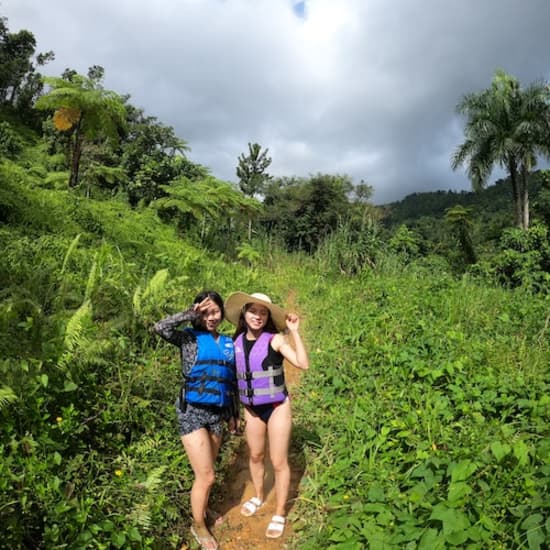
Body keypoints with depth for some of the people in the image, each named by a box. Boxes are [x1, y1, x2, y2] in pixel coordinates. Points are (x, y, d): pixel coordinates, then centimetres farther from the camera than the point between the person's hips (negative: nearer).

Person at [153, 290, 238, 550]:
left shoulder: (229, 343, 8)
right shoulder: (189, 338, -6)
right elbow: (160, 327, -26)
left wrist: (234, 413, 16)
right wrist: (191, 315, -19)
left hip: (217, 413, 5)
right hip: (192, 411, -5)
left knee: (206, 471, 20)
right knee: (206, 476, 1)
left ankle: (203, 508, 46)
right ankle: (198, 526, 25)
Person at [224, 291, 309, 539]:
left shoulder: (275, 339, -17)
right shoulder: (236, 341, -4)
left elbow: (303, 364, -27)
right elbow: (233, 376, 7)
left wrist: (295, 332, -29)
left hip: (277, 407, -4)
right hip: (251, 408, 5)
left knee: (279, 462, 7)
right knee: (255, 456, 22)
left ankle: (280, 513, 27)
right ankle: (258, 497, 48)